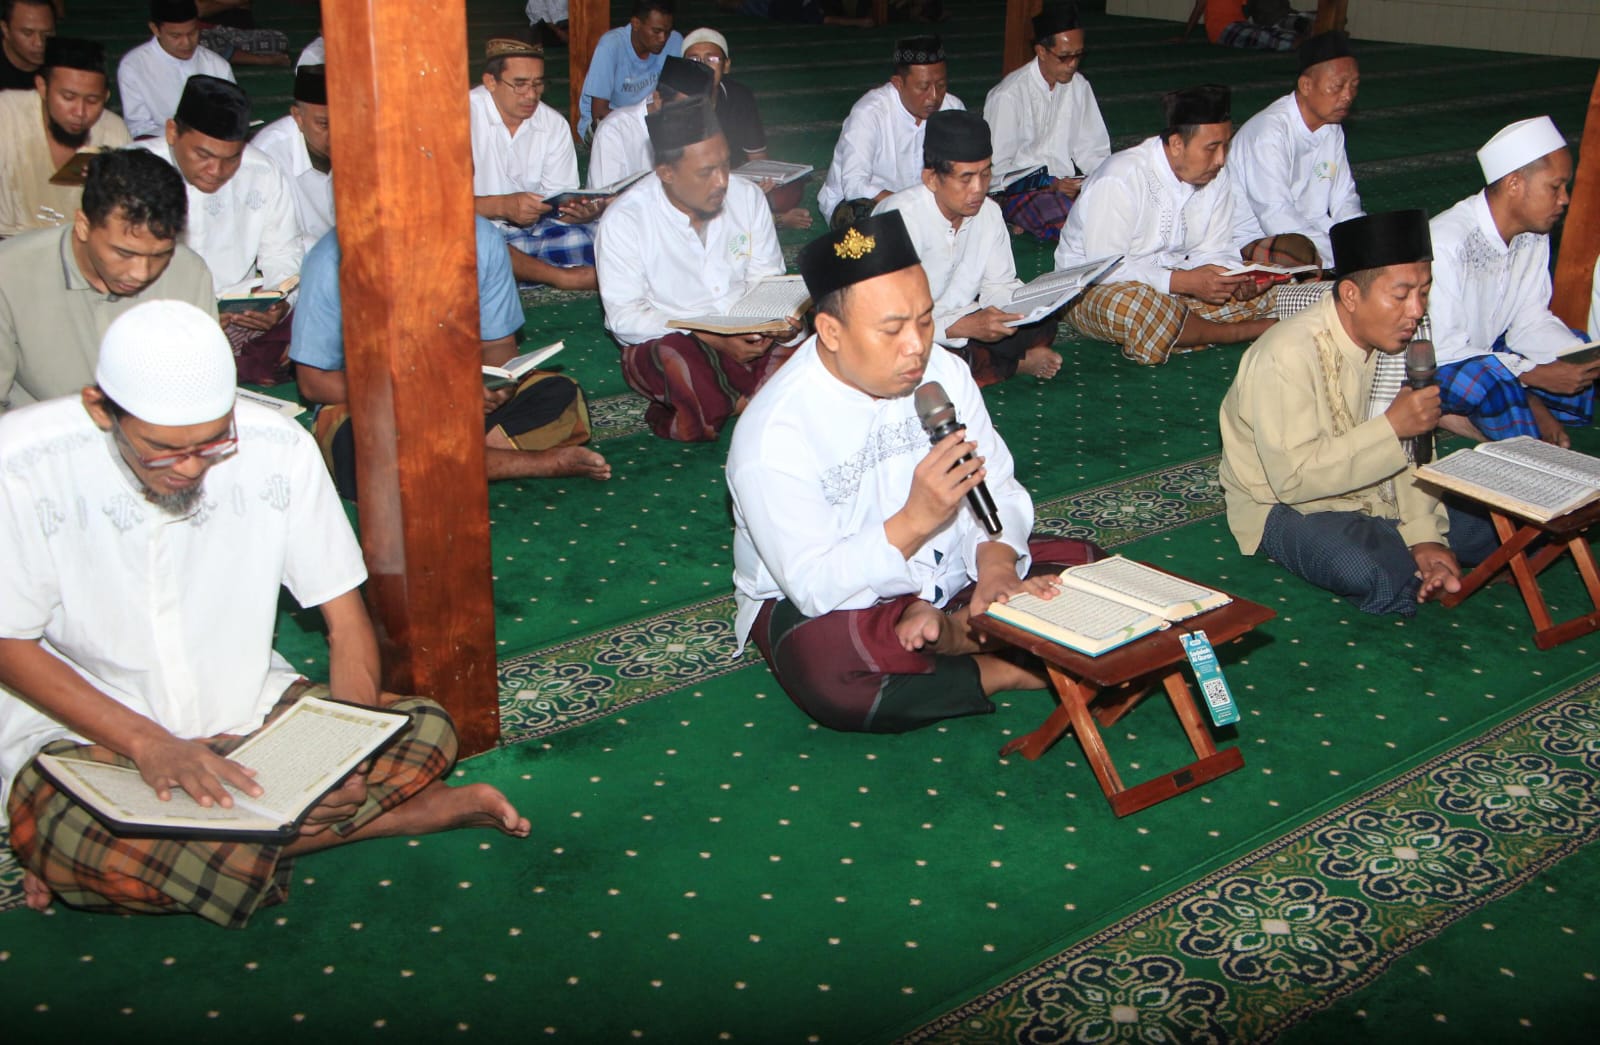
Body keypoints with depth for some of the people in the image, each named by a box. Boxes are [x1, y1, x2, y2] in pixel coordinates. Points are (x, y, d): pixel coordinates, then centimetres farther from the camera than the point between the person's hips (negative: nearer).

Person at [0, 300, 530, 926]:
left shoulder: (278, 447, -12)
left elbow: (345, 617, -5)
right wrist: (148, 743, -24)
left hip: (253, 708, 2)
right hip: (84, 728, -2)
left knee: (426, 732, -18)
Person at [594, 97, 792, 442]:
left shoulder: (747, 196, 0)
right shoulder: (624, 220, -13)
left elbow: (767, 278, 8)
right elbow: (625, 317, -14)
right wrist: (712, 339, -25)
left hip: (743, 335, 4)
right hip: (659, 342, -4)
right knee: (678, 360, -39)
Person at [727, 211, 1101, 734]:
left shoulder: (942, 371, -8)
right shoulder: (773, 434, -26)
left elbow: (998, 491, -4)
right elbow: (814, 585, -28)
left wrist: (995, 564, -26)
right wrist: (915, 519, -40)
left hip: (941, 571, 6)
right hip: (825, 602, -5)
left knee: (1084, 565, -7)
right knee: (824, 671, -39)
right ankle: (996, 671, -17)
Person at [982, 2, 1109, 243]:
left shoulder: (1078, 85, 10)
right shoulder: (1008, 95, -11)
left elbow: (1092, 149, 15)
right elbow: (997, 167, -10)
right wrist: (1048, 184, -19)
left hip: (1065, 183, 6)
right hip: (1020, 188, -6)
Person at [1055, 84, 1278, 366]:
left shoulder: (1215, 176, -2)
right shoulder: (1119, 180, -24)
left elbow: (1214, 249, 5)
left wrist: (1236, 279, -18)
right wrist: (1186, 282, -32)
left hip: (1176, 281, 6)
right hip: (1095, 288, -6)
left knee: (1269, 291, -8)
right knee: (1132, 305, -41)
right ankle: (1243, 331, -18)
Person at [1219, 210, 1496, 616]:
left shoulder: (1396, 339, -3)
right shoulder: (1288, 356, -28)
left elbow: (1409, 449, -1)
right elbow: (1293, 478, -30)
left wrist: (1425, 537, -12)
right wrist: (1391, 427, -32)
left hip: (1370, 487, 7)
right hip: (1285, 506, -7)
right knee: (1377, 577, -32)